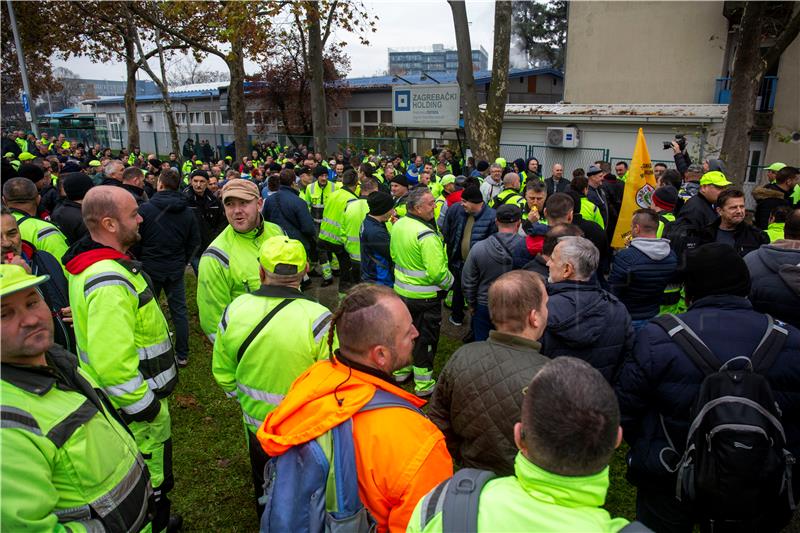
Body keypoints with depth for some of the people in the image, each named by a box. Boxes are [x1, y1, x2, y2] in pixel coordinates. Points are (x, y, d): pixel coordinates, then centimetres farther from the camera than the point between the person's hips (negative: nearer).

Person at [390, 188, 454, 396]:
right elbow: (437, 272, -28)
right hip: (425, 296, -7)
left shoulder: (398, 225, -1)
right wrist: (449, 282, -9)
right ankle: (424, 384, 17)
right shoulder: (426, 235, -27)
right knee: (425, 338, 6)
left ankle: (401, 369, 40)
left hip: (401, 291, 8)